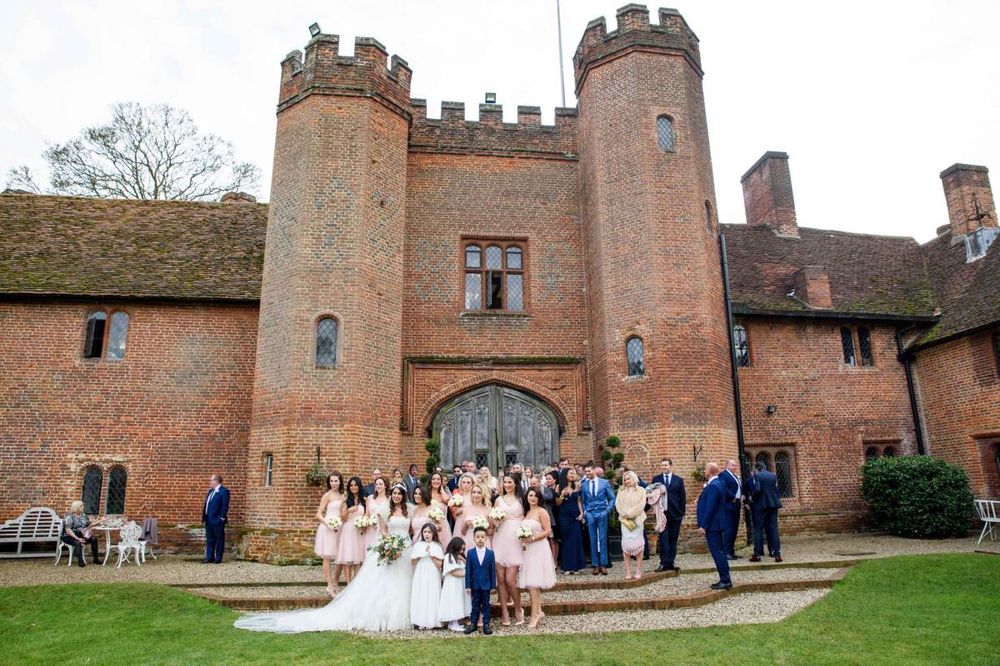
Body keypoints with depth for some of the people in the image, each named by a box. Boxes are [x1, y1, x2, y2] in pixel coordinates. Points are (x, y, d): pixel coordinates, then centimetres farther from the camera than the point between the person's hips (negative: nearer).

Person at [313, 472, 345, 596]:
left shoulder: (343, 495, 11)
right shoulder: (327, 495, -5)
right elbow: (318, 514, -7)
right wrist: (328, 523, -20)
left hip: (340, 528, 6)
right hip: (328, 528, -6)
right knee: (327, 557, 1)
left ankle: (335, 583, 26)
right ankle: (330, 586, 7)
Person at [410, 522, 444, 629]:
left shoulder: (437, 547, -1)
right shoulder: (418, 545, 4)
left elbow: (439, 564, -5)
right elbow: (413, 562, 4)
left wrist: (431, 555, -13)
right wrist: (420, 555, -11)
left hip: (432, 577, -1)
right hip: (420, 576, 1)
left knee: (432, 597, -3)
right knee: (420, 597, -1)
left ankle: (431, 622, 4)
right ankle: (420, 622, 5)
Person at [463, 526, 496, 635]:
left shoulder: (490, 553, -2)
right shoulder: (470, 553, -3)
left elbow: (493, 570, -1)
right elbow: (468, 570, -3)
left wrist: (493, 585, -2)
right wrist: (468, 585, -6)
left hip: (486, 584, 0)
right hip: (475, 584, 0)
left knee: (486, 605, 8)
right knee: (475, 605, 10)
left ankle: (486, 624, 16)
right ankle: (473, 623, 19)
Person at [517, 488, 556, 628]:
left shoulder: (542, 511, -7)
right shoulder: (526, 512, 14)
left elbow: (548, 531, -11)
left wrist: (532, 538, -18)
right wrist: (523, 540, 1)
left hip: (538, 549, -7)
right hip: (527, 550, 7)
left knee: (532, 583, -9)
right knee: (531, 583, 8)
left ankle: (535, 614, -4)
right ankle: (538, 612, 16)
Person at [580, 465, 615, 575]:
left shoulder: (605, 482, 1)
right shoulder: (584, 484, 5)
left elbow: (612, 498, 4)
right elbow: (582, 500, 12)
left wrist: (607, 510, -5)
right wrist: (584, 512, 0)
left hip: (602, 513, -1)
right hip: (590, 514, 1)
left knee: (602, 539, 1)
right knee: (593, 540, 3)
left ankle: (603, 565, 7)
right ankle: (595, 565, 9)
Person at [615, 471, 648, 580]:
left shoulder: (641, 490, 5)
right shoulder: (621, 491, 14)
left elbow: (641, 505, -6)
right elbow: (618, 504, 4)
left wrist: (629, 514, -12)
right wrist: (624, 515, -10)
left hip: (637, 520, -2)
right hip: (625, 521, 2)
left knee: (638, 544, -2)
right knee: (626, 545, -4)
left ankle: (638, 571, 4)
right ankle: (628, 572, -1)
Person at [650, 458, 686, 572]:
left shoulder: (679, 480, 8)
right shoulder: (656, 479, 7)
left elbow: (683, 497, 6)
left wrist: (682, 513, 1)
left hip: (675, 513, 1)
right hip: (662, 513, -1)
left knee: (673, 539, 6)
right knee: (663, 538, -4)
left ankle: (671, 562, 13)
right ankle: (664, 563, -1)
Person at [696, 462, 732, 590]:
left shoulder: (713, 486, -20)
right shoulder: (718, 484, 11)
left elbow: (710, 508, -23)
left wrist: (703, 525, -19)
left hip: (712, 524, -10)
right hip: (717, 524, 10)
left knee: (717, 552, -5)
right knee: (719, 551, 14)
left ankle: (725, 580, -1)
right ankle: (725, 580, 20)